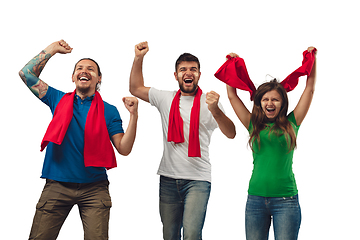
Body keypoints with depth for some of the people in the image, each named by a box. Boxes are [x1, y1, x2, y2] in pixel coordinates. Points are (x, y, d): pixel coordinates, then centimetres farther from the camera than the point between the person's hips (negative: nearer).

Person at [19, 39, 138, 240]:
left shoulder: (108, 111, 5)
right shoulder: (59, 100, 10)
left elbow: (124, 149, -3)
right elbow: (26, 73, 9)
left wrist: (133, 116, -15)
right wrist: (51, 50, 9)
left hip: (94, 188, -1)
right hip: (57, 186, 1)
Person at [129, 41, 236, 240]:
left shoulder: (209, 102, -1)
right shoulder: (166, 99, 10)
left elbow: (231, 134, -11)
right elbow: (135, 89, 18)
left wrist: (216, 111, -29)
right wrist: (139, 59, 7)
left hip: (197, 180, -3)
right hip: (169, 179, 4)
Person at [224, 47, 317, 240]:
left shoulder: (291, 124, 6)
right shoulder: (254, 125, 8)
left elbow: (309, 90, 9)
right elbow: (232, 95, 13)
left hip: (286, 200, -2)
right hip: (256, 199, 2)